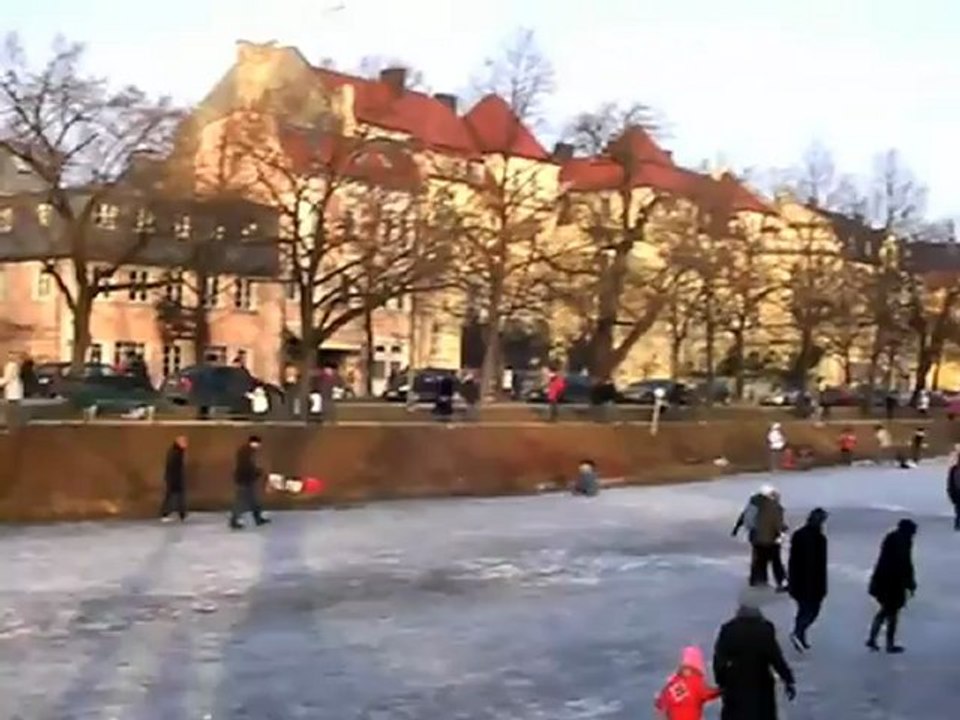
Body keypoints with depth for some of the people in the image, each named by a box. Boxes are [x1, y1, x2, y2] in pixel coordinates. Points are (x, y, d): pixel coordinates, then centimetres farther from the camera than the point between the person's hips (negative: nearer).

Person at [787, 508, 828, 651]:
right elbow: (821, 564, -15)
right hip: (814, 581, -6)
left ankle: (801, 639, 18)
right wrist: (822, 588, -10)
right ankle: (798, 633, -13)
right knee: (813, 609, 6)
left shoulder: (797, 535, 2)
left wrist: (792, 580, 16)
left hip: (798, 580, 6)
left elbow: (792, 560, 8)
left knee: (803, 609, 18)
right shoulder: (820, 538, -16)